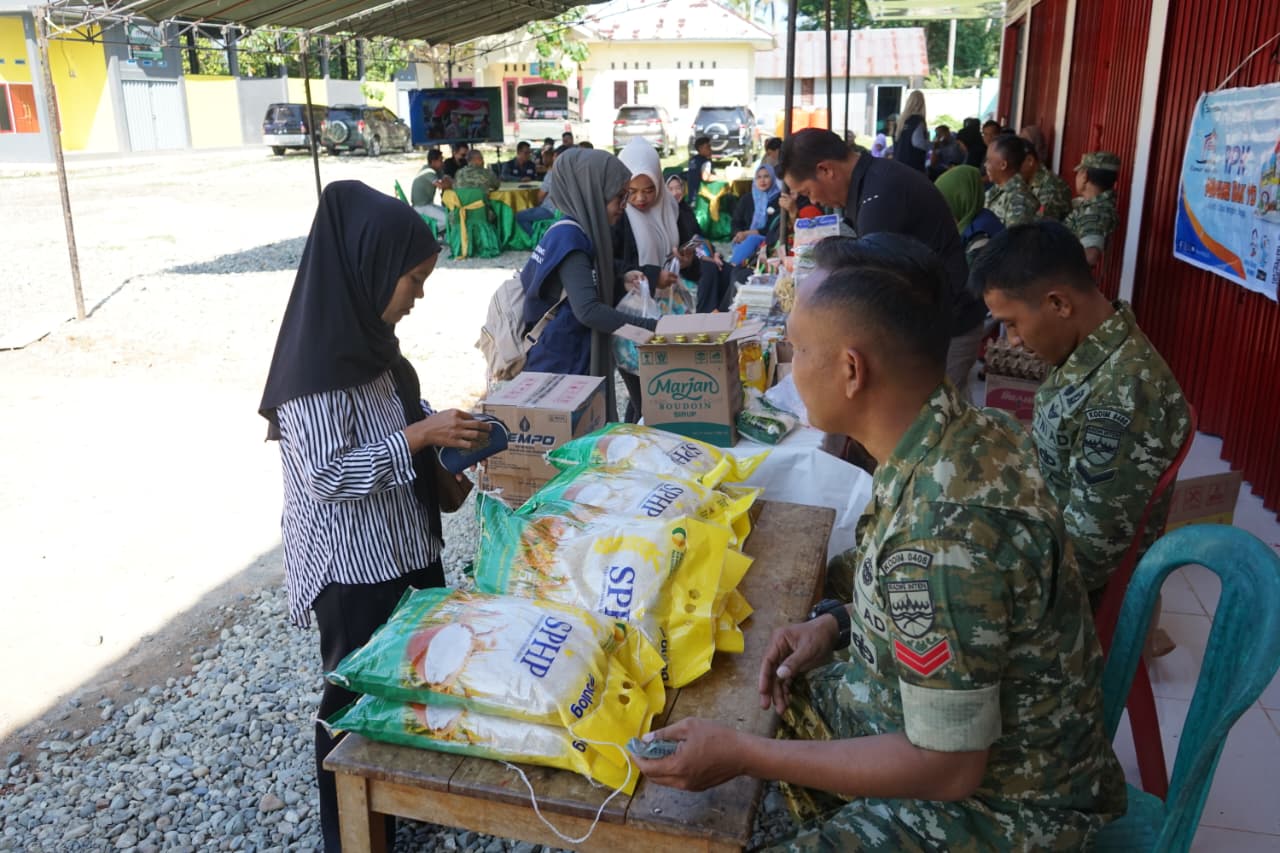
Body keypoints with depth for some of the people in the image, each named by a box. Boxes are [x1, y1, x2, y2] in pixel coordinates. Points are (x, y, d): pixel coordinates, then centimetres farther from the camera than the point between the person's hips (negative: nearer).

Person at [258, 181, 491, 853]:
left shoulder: (364, 332, 3)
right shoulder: (318, 356, -24)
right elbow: (325, 475, -25)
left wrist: (437, 427, 0)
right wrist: (419, 436, -23)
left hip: (402, 546, 9)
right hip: (352, 565, -9)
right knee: (359, 695, 9)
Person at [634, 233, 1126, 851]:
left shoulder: (944, 526, -35)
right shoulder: (966, 431, -8)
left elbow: (947, 768, -26)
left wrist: (743, 756, -22)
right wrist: (838, 622, -3)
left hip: (994, 801, -8)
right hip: (935, 705, 8)